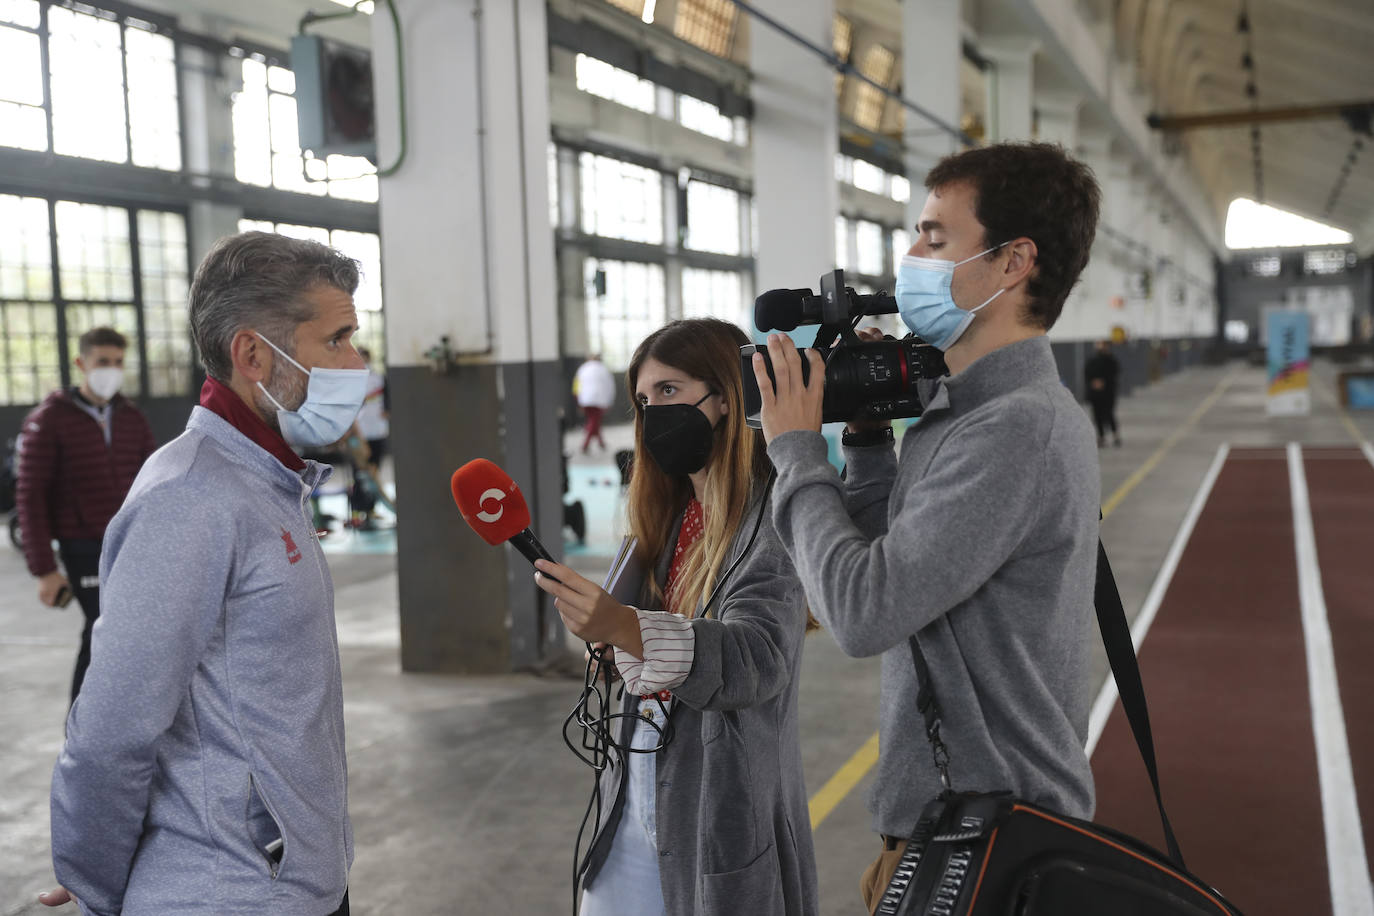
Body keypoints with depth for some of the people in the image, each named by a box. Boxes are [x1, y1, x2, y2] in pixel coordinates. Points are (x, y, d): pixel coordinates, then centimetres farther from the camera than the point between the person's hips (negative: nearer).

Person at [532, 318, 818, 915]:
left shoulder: (773, 518, -14)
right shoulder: (667, 516, 9)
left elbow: (757, 658, -30)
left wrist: (623, 627, -42)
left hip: (725, 807, -7)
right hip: (635, 796, 7)